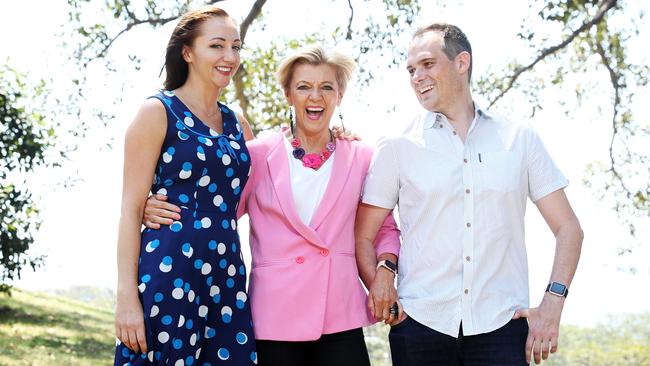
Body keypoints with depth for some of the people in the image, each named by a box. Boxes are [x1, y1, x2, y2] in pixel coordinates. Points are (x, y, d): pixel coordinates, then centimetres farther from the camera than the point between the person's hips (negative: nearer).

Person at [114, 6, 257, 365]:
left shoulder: (236, 125, 15)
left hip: (227, 278, 6)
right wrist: (127, 295, -15)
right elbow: (131, 209, -6)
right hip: (169, 277, -5)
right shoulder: (158, 112, -2)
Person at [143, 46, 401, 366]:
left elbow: (384, 229, 18)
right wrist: (160, 211, -10)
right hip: (277, 315, -1)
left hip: (341, 316, 1)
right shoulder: (258, 155, 5)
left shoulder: (360, 158, 9)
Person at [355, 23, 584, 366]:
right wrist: (379, 290, -9)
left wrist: (551, 305, -4)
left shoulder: (519, 140, 7)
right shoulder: (395, 149, 5)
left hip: (500, 325, 0)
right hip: (420, 324, 0)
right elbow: (363, 238, 7)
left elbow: (568, 228, 8)